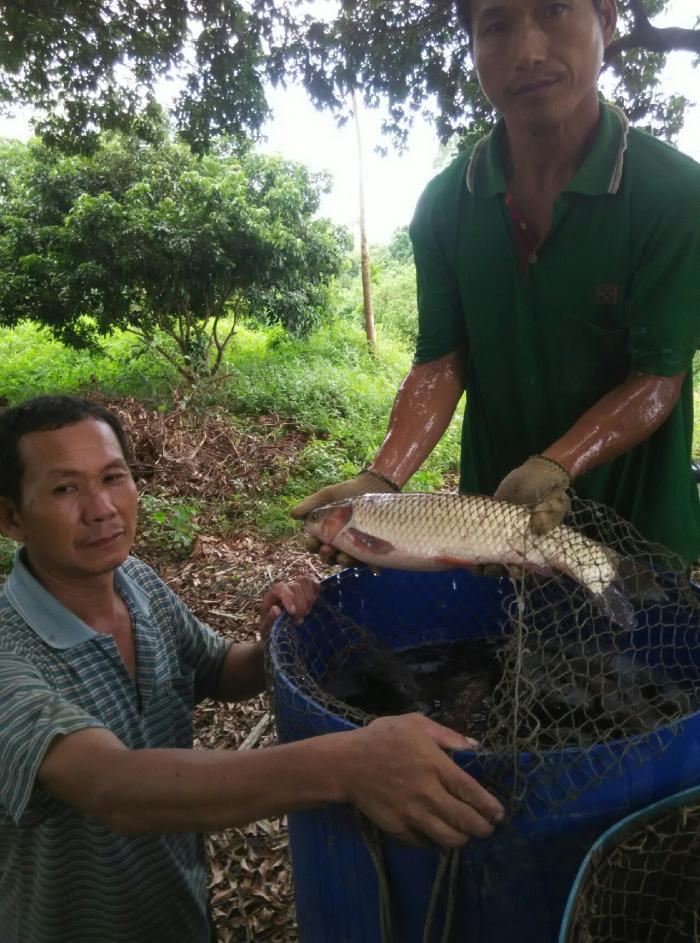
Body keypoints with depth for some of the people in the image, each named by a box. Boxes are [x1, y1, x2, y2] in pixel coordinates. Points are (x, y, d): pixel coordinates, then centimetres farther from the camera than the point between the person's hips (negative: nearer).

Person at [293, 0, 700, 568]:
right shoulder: (446, 202, -6)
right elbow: (441, 361, -8)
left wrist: (554, 466, -31)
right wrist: (382, 479, -23)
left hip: (636, 506, -2)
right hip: (490, 498, 3)